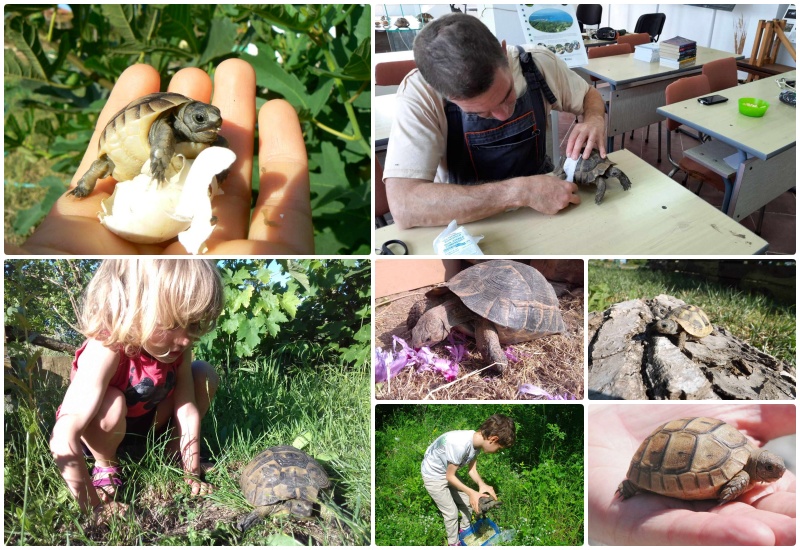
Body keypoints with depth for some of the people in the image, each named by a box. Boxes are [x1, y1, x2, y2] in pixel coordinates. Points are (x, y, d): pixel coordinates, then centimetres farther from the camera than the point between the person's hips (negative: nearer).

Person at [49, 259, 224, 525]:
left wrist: (192, 475, -15)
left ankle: (174, 451, 7)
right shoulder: (106, 350, -41)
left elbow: (187, 409, -16)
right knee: (111, 404, -37)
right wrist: (94, 506, -36)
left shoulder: (177, 346, -22)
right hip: (98, 431, -4)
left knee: (205, 375, -13)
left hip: (145, 421, 4)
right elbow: (63, 440, -44)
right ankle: (106, 465, -5)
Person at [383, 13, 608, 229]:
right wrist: (520, 191, -36)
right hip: (470, 223, -4)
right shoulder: (418, 94, -24)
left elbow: (590, 95, 9)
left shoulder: (539, 63, -12)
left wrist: (595, 120, -14)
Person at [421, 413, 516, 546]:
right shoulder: (460, 444, -39)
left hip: (448, 473, 8)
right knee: (451, 513, 2)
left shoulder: (477, 440, -14)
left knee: (467, 502, 17)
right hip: (433, 476, -7)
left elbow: (472, 469, -2)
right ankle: (453, 543, 26)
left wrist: (482, 484, -20)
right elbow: (450, 476, -26)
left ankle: (464, 530, 42)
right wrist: (471, 492, -32)